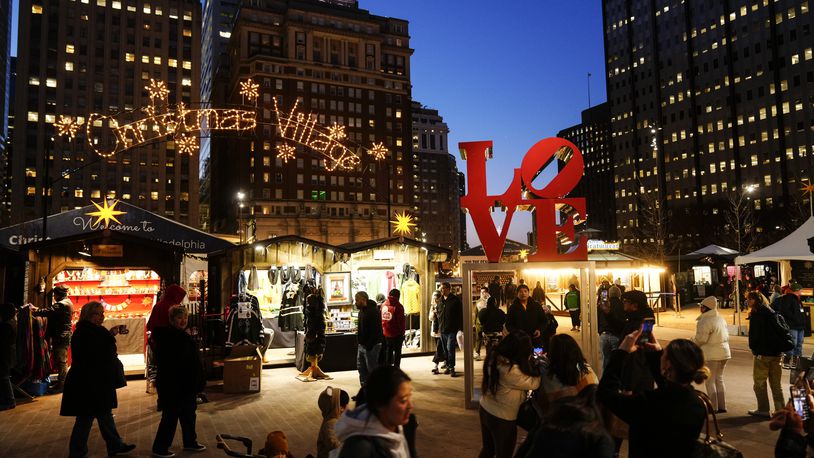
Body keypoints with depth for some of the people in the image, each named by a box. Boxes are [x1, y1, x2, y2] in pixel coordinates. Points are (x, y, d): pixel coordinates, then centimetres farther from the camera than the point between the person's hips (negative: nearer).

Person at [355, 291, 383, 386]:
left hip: (371, 346, -10)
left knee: (372, 369, -3)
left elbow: (376, 330, -23)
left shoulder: (373, 311, -18)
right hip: (362, 345, 10)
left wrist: (369, 345, -24)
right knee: (361, 368, 16)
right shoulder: (362, 310, 14)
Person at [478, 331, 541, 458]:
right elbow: (534, 383, -19)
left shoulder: (494, 357, -11)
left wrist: (527, 362, -1)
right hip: (502, 418, -7)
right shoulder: (511, 371, -34)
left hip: (485, 409, 7)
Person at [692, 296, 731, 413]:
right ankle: (722, 406, 21)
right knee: (719, 379, 17)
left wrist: (692, 341, 0)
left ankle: (713, 407, 7)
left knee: (710, 380, 2)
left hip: (711, 354, -8)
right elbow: (727, 336, 15)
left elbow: (700, 339, -18)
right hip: (724, 352, 8)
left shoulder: (705, 321, -18)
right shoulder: (721, 319, 9)